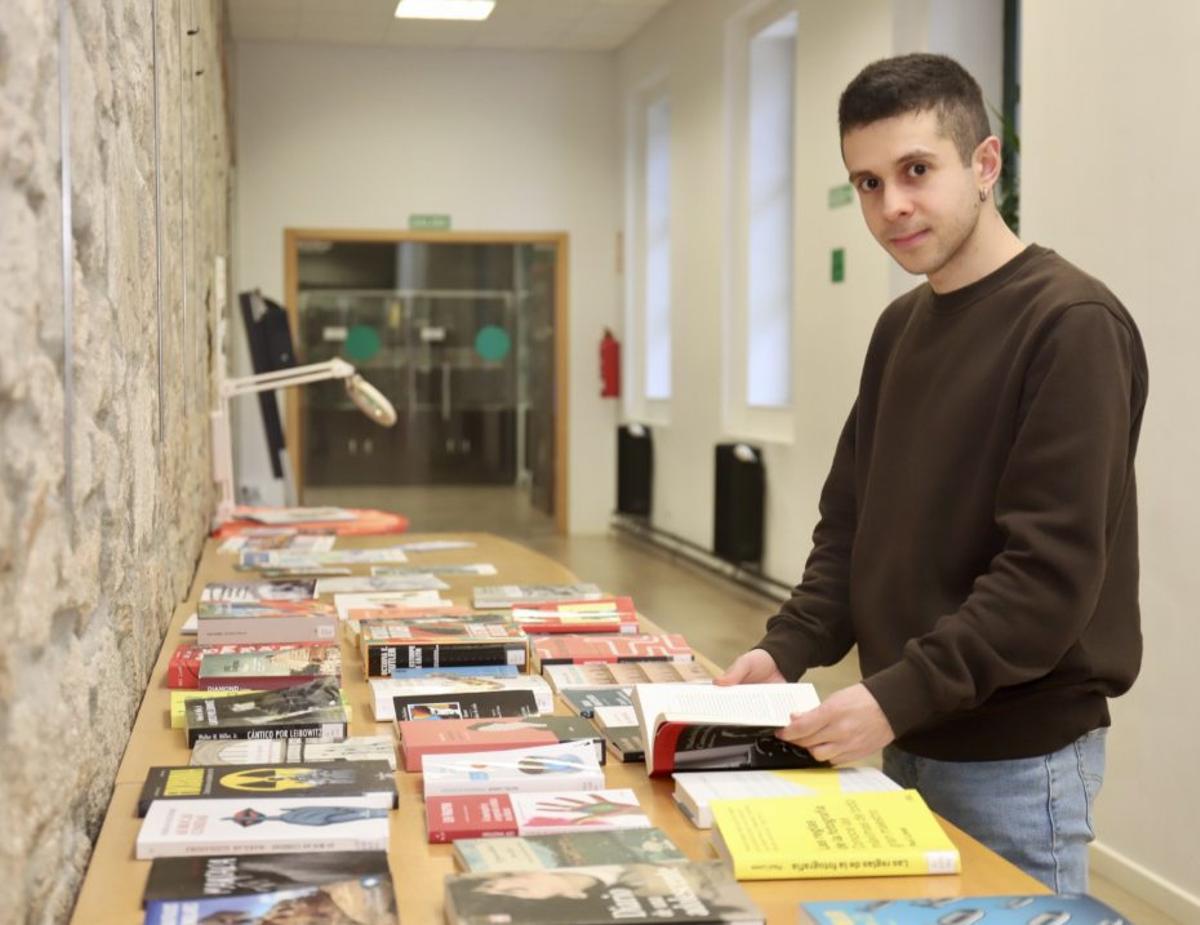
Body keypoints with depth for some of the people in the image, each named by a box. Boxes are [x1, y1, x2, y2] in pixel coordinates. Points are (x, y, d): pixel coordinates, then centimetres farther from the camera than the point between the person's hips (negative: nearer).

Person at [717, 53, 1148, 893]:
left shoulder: (1072, 325, -15)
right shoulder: (899, 326, 8)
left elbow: (1053, 569, -21)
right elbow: (852, 520, 11)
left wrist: (899, 696, -23)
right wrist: (788, 648, -4)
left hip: (1017, 755, -7)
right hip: (910, 740, 7)